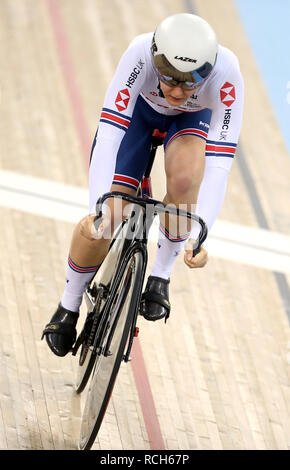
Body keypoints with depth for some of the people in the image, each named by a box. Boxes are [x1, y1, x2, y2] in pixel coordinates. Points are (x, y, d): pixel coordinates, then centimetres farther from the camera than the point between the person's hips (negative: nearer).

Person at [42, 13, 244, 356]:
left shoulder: (226, 72, -39)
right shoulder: (141, 53, -40)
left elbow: (219, 163, -38)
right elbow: (108, 134, -41)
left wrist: (199, 235, -46)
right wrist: (98, 209, -50)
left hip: (194, 117, 0)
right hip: (139, 108, 0)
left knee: (185, 177, -35)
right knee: (100, 223, -12)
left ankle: (160, 276, -11)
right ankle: (69, 306, 15)